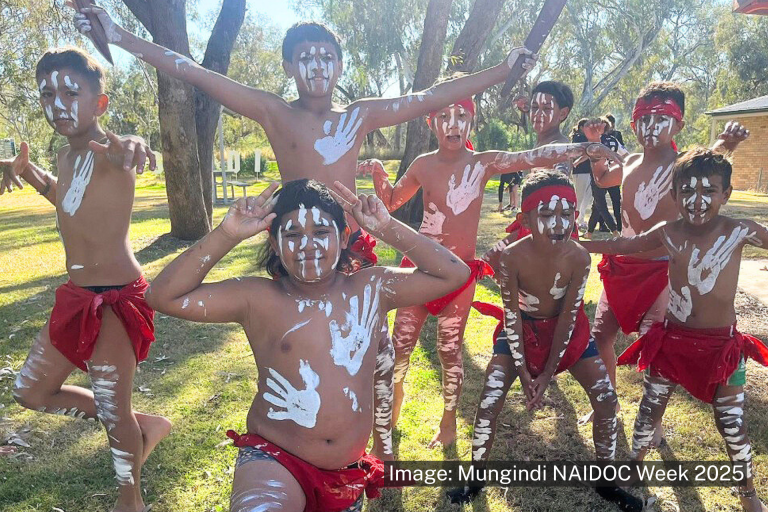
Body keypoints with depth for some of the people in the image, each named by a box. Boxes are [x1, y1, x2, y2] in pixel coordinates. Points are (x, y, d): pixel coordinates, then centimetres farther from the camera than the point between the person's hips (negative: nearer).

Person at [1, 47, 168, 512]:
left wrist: (130, 148, -67)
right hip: (77, 297, 9)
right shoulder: (66, 156, 10)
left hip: (115, 298, -9)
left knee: (113, 411, 1)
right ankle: (145, 426, 29)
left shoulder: (107, 152, -16)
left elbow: (121, 155, -43)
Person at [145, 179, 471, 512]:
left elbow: (454, 274, -1)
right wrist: (227, 235, -19)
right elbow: (164, 297, -11)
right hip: (274, 459, -3)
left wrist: (388, 229, -9)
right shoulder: (257, 298, -6)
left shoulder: (372, 289, 0)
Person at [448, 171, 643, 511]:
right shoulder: (511, 257, -28)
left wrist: (548, 373, -16)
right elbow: (512, 316, -19)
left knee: (607, 399, -5)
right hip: (522, 329, -1)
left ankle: (605, 481, 19)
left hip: (566, 330, 2)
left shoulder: (579, 257, -24)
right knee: (488, 404, -10)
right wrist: (523, 371, -18)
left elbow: (568, 317, -18)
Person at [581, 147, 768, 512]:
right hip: (672, 338, 1)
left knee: (732, 423, 11)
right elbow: (622, 245, 6)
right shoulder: (669, 233, -7)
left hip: (721, 343, -1)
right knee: (651, 409, 14)